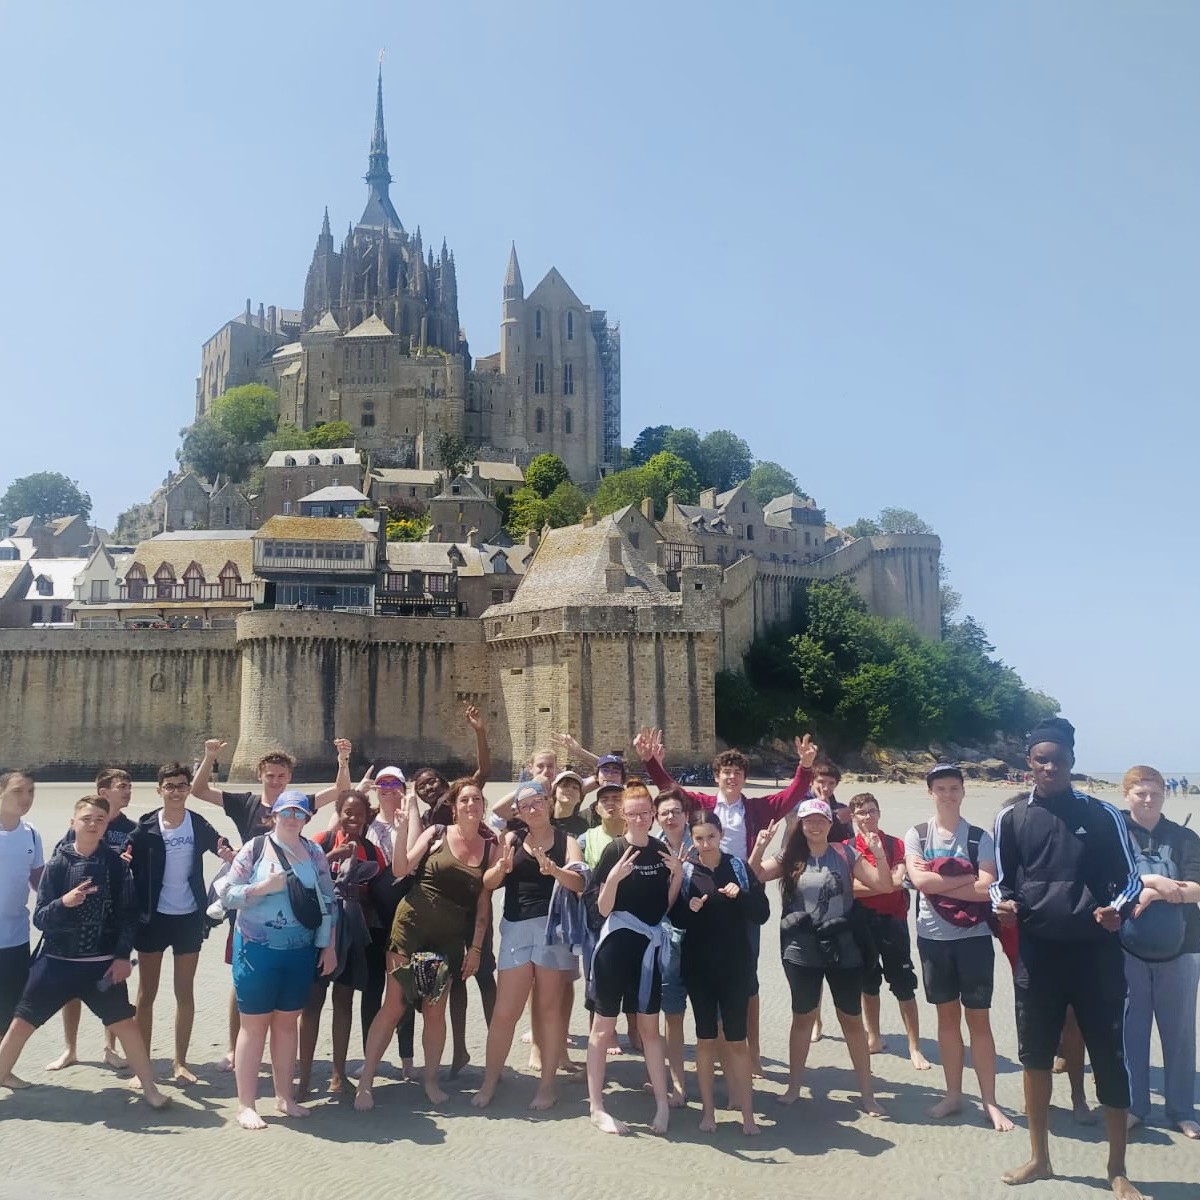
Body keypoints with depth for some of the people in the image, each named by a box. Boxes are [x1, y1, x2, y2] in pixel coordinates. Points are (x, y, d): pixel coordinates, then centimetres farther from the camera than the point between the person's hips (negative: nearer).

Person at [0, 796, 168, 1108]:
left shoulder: (116, 863, -5)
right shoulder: (57, 863, -6)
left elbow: (128, 914, -1)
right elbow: (40, 918, -7)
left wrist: (123, 956, -7)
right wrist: (64, 902, -27)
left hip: (102, 964, 0)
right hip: (57, 961, 1)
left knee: (125, 1023, 2)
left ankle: (150, 1087, 15)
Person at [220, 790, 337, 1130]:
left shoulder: (315, 853, 4)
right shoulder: (254, 848, -6)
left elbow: (327, 902, 7)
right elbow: (227, 895, -8)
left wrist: (329, 946, 4)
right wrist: (264, 887, -22)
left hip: (301, 952, 3)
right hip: (257, 950, -3)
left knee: (287, 1022, 13)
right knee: (254, 1024, 4)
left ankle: (284, 1096, 25)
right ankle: (246, 1104, 14)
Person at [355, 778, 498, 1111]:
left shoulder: (490, 848, 2)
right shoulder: (435, 834, -4)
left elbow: (484, 903, 4)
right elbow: (400, 869, -11)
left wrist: (476, 947, 2)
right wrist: (402, 828, -19)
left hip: (450, 937, 2)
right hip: (412, 926, -2)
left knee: (435, 1010, 9)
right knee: (393, 1006, 0)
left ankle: (431, 1080, 26)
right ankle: (365, 1082, 10)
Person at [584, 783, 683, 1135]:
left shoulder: (660, 850, 4)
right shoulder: (614, 849, -11)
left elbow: (665, 905, 9)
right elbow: (602, 908, -12)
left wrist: (678, 875, -6)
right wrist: (614, 878, -29)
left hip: (648, 946, 5)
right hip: (615, 944, -4)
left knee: (649, 1027, 14)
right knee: (604, 1027, 6)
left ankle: (662, 1103, 23)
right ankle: (596, 1107, 16)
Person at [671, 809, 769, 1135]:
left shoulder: (738, 867, 0)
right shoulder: (685, 872, -1)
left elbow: (762, 914, -2)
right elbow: (676, 919, 2)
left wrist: (742, 895, -20)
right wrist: (689, 909, -19)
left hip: (735, 964, 0)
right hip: (698, 965, 0)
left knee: (737, 1039, 2)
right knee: (705, 1038, 8)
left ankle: (747, 1112, 11)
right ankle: (708, 1109, 19)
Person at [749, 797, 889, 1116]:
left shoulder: (845, 854, -1)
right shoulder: (791, 858, 1)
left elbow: (883, 885, -5)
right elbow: (755, 876, -5)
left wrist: (878, 853, -21)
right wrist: (759, 847, -21)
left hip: (842, 946, 0)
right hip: (801, 949, 1)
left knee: (852, 1019, 8)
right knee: (802, 1017, 13)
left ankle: (867, 1093, 20)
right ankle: (794, 1087, 26)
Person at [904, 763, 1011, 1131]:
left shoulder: (979, 837, -2)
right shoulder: (917, 834, 0)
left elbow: (987, 889, -14)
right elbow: (919, 880, -14)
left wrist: (937, 881, -15)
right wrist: (967, 877, -13)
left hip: (973, 937, -1)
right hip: (933, 936, 1)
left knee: (978, 1018, 5)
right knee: (947, 1016, 12)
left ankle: (990, 1101, 15)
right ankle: (953, 1094, 24)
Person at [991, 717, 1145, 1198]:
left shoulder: (1102, 815, 0)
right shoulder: (1012, 819, 3)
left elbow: (1130, 877, 4)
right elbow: (1001, 881, 11)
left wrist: (1118, 909, -16)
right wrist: (1002, 904, -11)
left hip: (1096, 954, -1)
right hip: (1037, 954, 2)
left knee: (1110, 1060, 5)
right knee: (1035, 1056, 10)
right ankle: (1039, 1158, 27)